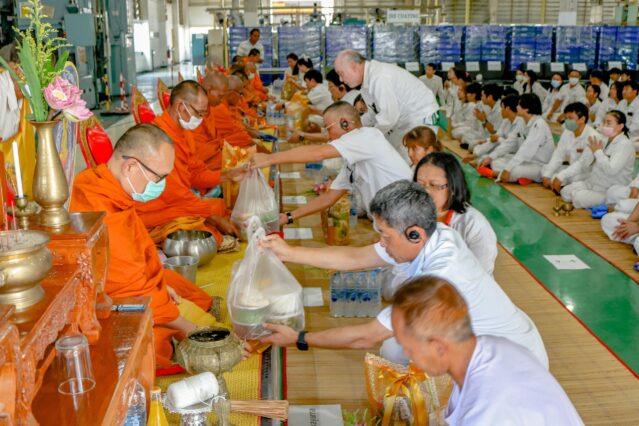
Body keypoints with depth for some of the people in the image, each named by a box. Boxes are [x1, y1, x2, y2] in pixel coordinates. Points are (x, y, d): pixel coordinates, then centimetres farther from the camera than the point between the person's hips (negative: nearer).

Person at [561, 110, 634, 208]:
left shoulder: (625, 144, -16)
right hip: (592, 183, 8)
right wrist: (590, 147, -11)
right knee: (565, 192, 0)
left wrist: (598, 151, -19)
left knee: (579, 198, -24)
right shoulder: (605, 140, 7)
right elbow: (584, 163, 7)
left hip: (611, 192, -8)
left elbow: (611, 169, -29)